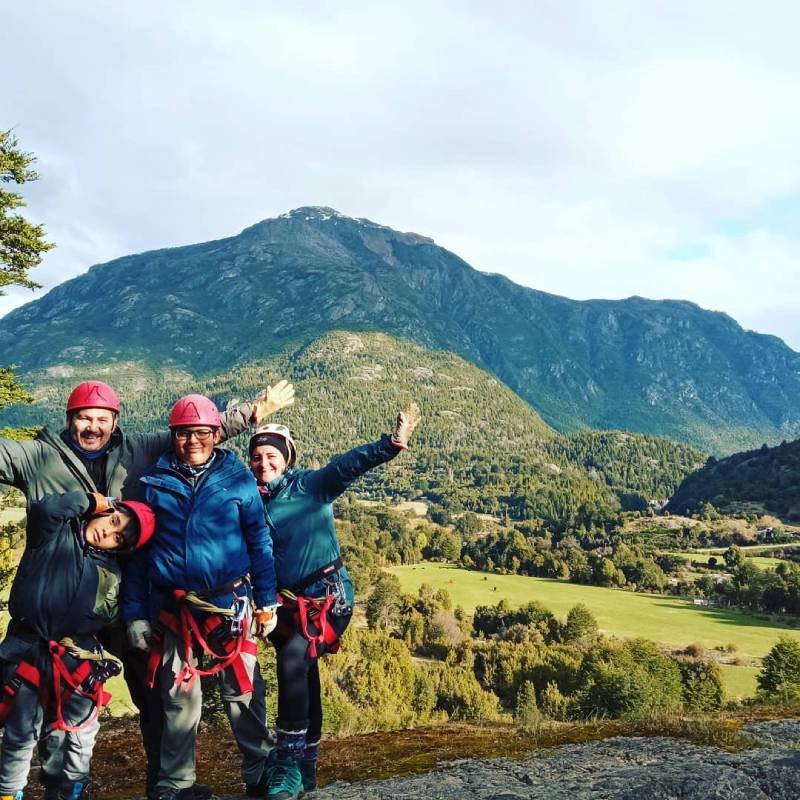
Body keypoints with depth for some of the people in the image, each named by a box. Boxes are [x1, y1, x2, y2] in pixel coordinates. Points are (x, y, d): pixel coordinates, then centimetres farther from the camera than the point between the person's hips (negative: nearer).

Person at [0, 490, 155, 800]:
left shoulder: (112, 574, 5)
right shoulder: (56, 534, -5)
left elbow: (108, 621, 12)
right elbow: (43, 509, -27)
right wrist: (89, 500, -17)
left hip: (78, 660, 3)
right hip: (28, 652, -3)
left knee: (82, 732, 15)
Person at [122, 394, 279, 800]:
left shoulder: (239, 480, 1)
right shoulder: (153, 481, 3)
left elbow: (260, 542, 3)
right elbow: (136, 549, 5)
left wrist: (267, 602, 0)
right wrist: (135, 611, 2)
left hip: (230, 605, -1)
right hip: (172, 609, 1)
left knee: (243, 693, 5)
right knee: (178, 699, 10)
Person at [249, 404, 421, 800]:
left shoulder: (310, 484, -8)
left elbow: (347, 465, -22)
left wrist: (391, 444, -36)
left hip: (328, 598, -5)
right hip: (287, 605, 6)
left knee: (293, 660, -24)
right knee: (303, 680, 14)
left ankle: (289, 761, -14)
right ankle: (305, 767, 28)